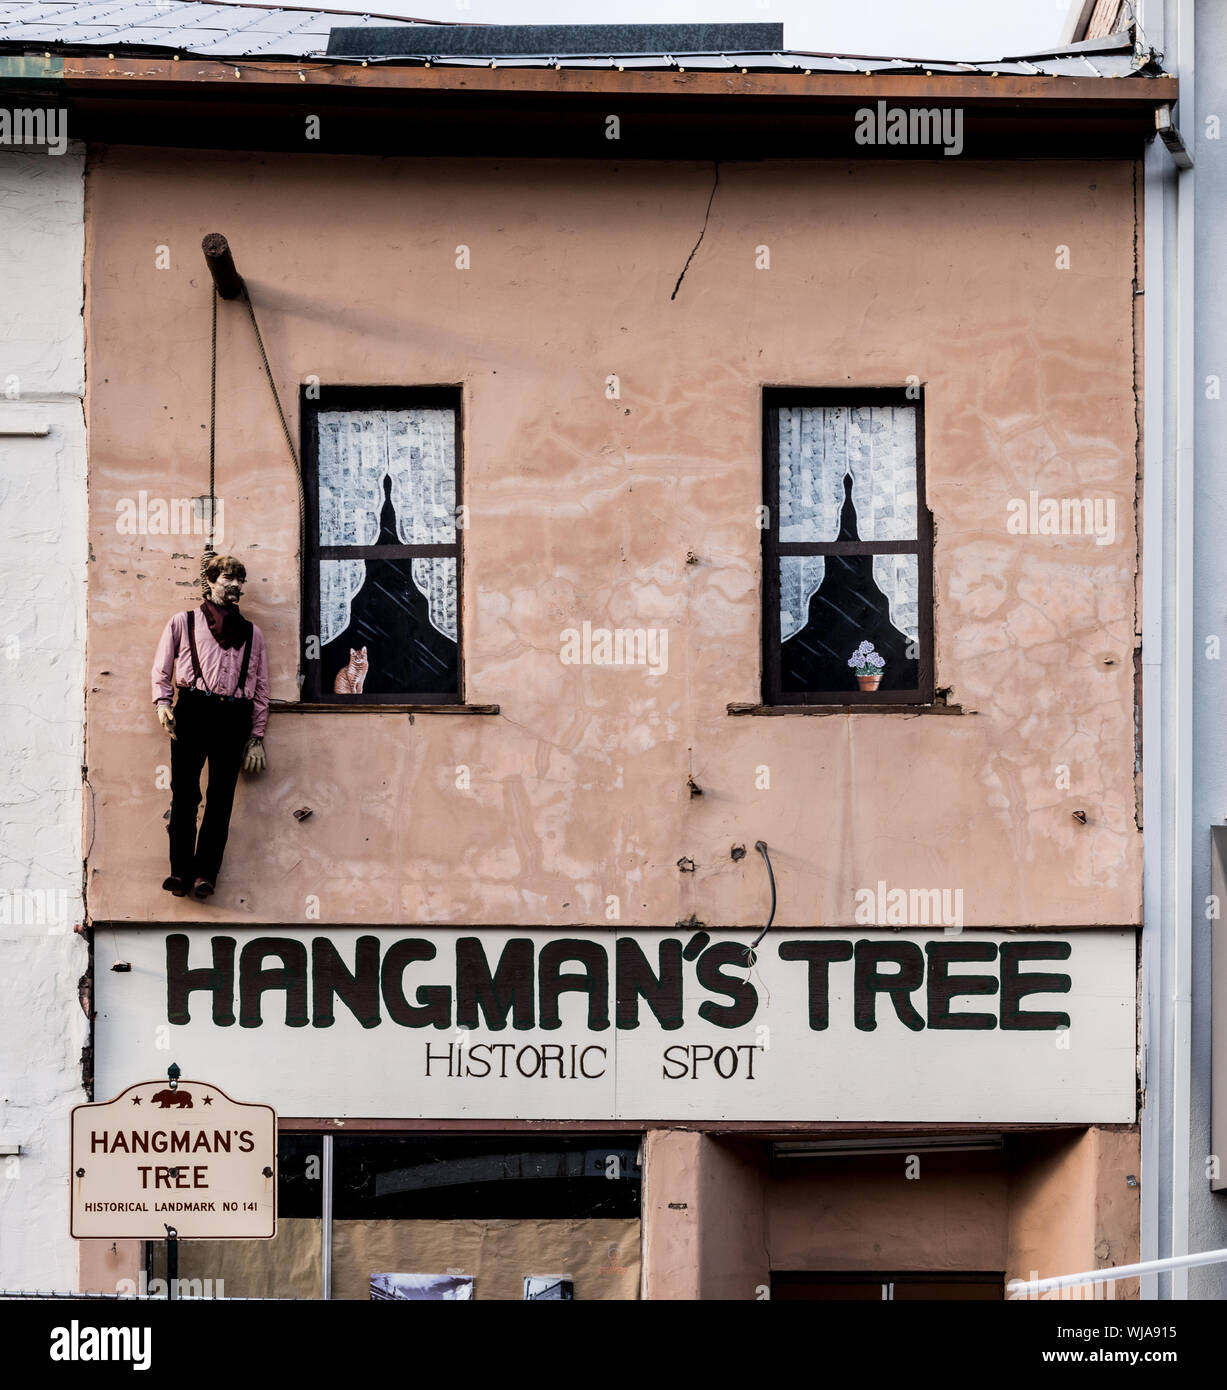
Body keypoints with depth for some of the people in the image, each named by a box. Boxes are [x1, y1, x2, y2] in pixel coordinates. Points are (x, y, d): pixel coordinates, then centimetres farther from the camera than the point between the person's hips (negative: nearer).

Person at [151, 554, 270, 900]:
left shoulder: (251, 633, 22)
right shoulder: (183, 623, 16)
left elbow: (261, 688, 19)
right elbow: (161, 669, 14)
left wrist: (256, 737, 12)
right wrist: (163, 702, -5)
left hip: (235, 717, 2)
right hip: (193, 711, -2)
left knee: (221, 797, -4)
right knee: (184, 793, -8)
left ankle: (205, 873, -4)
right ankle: (180, 871, -5)